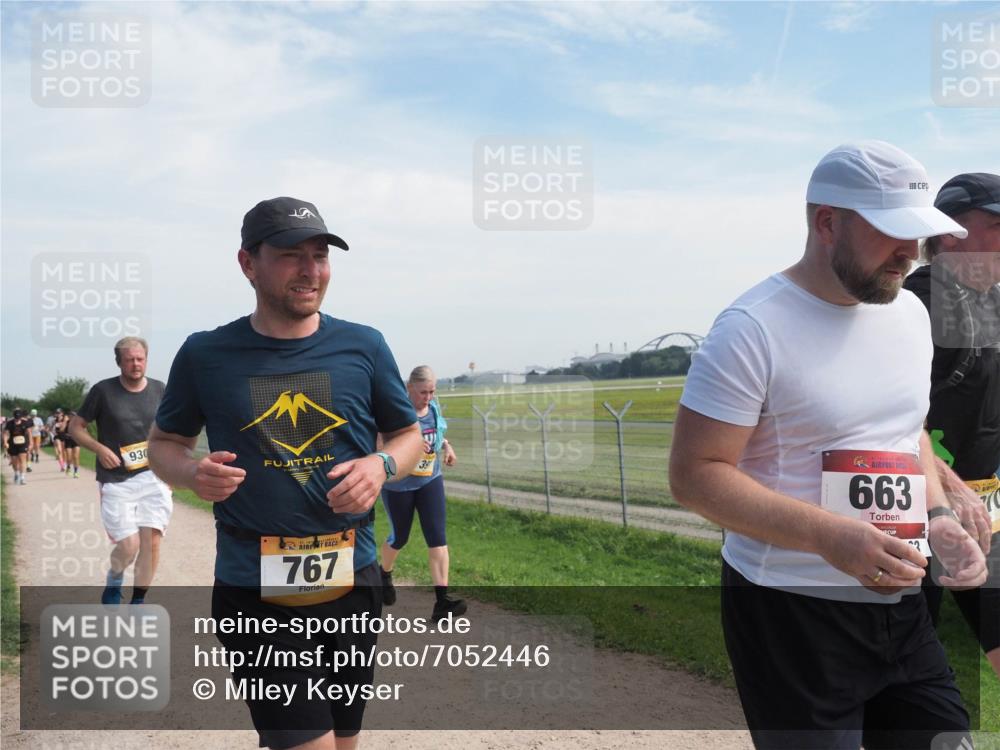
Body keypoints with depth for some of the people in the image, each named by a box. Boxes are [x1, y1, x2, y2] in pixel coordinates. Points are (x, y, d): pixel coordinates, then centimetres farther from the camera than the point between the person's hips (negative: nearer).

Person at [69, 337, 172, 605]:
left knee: (152, 540, -7)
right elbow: (75, 427, 4)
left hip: (152, 476, 2)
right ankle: (114, 579, 27)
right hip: (116, 481, -2)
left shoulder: (159, 390, 4)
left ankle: (138, 601, 10)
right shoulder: (103, 390, -4)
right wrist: (100, 449, -12)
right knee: (129, 545, -8)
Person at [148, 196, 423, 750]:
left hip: (350, 582, 3)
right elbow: (164, 444, 11)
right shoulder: (205, 354, -2)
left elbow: (409, 434, 12)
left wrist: (381, 465, -10)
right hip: (254, 594, -2)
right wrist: (192, 472, -12)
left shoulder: (363, 346, 1)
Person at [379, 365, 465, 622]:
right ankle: (385, 574, 46)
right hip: (398, 484, -4)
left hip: (430, 480, 4)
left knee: (437, 537, -8)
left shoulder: (434, 408, 2)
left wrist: (446, 445, 0)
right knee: (399, 537, 13)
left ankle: (442, 601, -11)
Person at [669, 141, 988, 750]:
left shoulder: (910, 312, 7)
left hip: (900, 606, 7)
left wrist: (938, 515, 2)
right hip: (790, 614, -7)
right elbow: (695, 474, -18)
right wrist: (829, 536, -27)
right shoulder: (752, 329, -17)